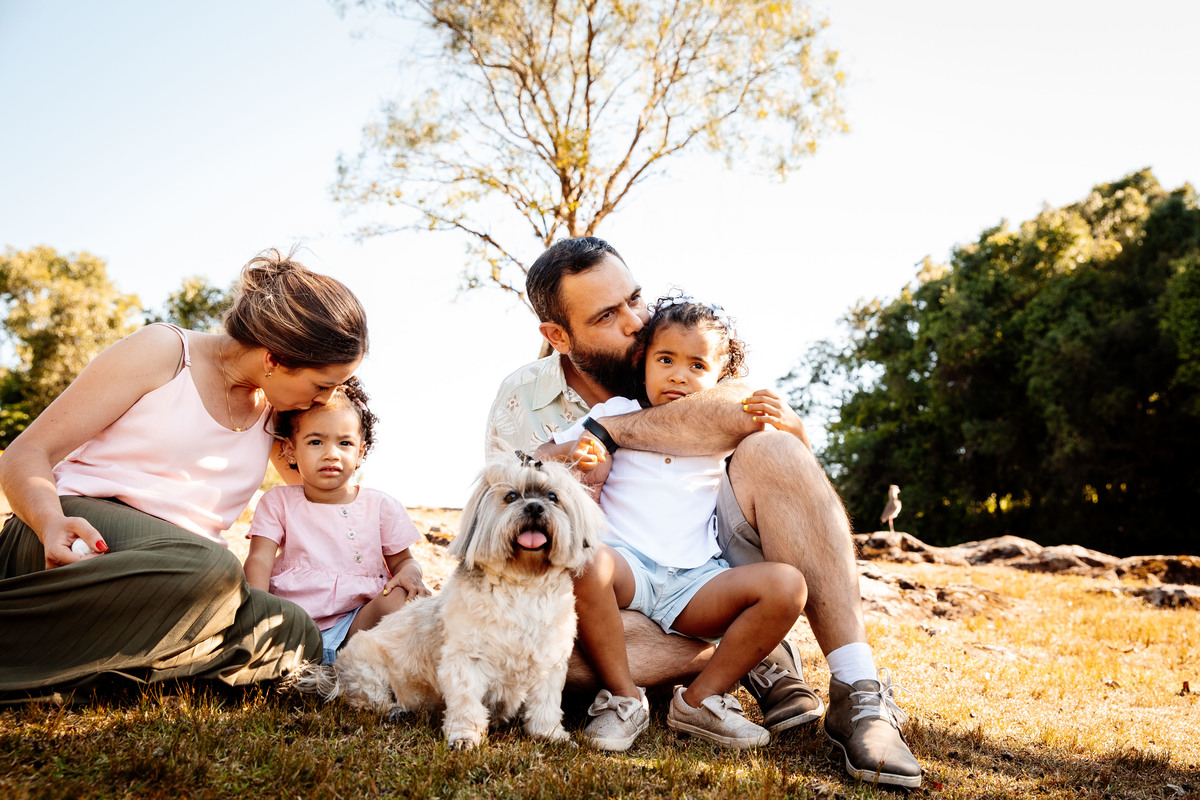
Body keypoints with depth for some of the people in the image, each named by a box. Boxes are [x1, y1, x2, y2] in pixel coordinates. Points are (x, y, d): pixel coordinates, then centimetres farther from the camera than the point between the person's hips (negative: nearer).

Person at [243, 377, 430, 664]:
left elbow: (402, 560, 14)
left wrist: (409, 573, -13)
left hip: (355, 623, 0)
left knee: (401, 596, -29)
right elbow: (260, 560, -2)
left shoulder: (381, 506, 8)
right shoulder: (278, 502, 8)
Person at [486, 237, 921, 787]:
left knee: (773, 453, -27)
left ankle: (858, 692, -28)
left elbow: (749, 411, -26)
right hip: (633, 601, 0)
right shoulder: (520, 404, -2)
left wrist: (610, 430, -25)